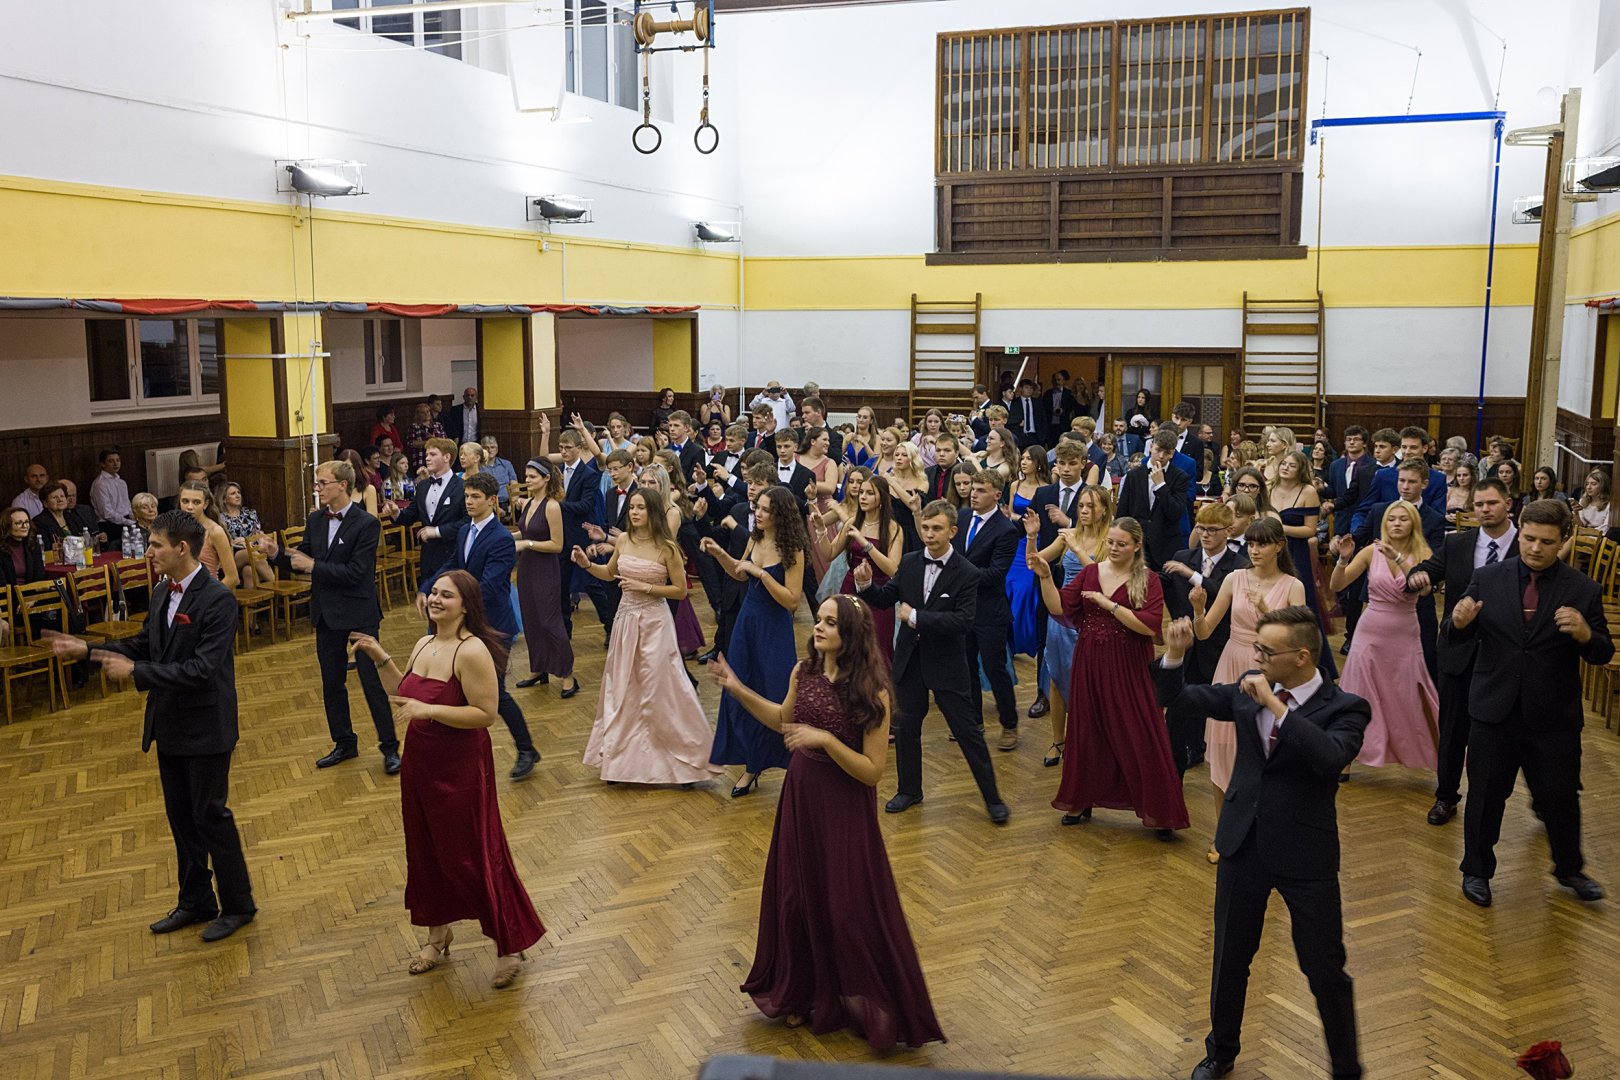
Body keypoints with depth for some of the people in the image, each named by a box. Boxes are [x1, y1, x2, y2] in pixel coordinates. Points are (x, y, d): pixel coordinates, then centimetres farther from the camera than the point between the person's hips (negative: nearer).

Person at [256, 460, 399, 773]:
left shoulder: (366, 524, -15)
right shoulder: (315, 520, 5)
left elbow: (355, 573, -21)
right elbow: (302, 562, 10)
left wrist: (313, 566, -19)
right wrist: (276, 554, -8)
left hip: (359, 614, -7)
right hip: (326, 613, 7)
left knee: (372, 681, -1)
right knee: (332, 683, 15)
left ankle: (390, 747, 10)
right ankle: (344, 743, 30)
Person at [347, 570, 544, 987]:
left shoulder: (472, 651, -22)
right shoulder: (424, 644, 5)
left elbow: (486, 713, -23)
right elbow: (403, 694, 18)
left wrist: (429, 710, -29)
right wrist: (380, 658, 6)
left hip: (461, 768, -8)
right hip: (420, 764, 9)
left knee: (472, 855, 1)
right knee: (426, 851, 20)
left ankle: (511, 946, 17)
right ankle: (438, 933, 41)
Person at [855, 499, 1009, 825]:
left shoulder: (967, 574, -13)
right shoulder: (909, 563, 1)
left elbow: (964, 621, -22)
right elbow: (886, 599, 6)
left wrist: (915, 617, -23)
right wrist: (866, 584, -16)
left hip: (946, 663, -4)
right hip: (910, 660, 4)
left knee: (967, 730, 3)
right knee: (906, 726, 14)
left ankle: (992, 797, 15)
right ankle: (909, 789, 31)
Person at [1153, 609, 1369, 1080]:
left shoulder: (1344, 708, -13)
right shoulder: (1246, 692, 0)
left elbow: (1331, 757, -33)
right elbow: (1175, 696, 7)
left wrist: (1275, 704, -31)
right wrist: (1174, 655, -12)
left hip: (1306, 855, -4)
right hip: (1243, 846, 4)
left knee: (1325, 971, 8)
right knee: (1230, 960, 18)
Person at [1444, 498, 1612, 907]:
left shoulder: (1583, 590, -5)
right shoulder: (1488, 578, -4)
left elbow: (1603, 655, -3)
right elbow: (1455, 636, 1)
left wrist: (1585, 634, -26)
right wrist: (1458, 622, -24)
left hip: (1554, 717, 0)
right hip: (1494, 710, 0)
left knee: (1561, 797, 13)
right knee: (1485, 796, 12)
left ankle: (1569, 868, 39)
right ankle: (1476, 870, 31)